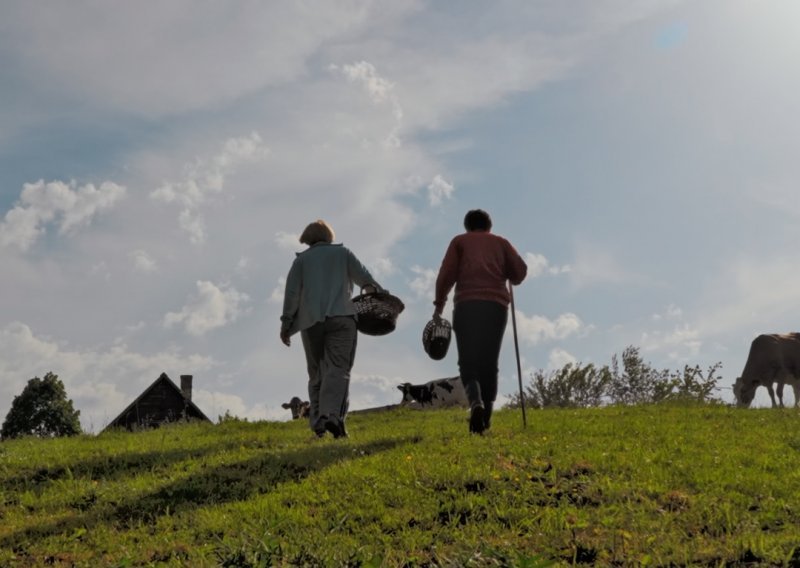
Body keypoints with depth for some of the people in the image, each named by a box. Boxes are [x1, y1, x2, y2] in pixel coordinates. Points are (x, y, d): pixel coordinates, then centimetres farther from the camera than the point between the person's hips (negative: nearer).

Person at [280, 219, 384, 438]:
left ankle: (317, 421, 6)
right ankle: (332, 414, -29)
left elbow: (292, 292, 8)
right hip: (341, 318, -2)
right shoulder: (343, 253, 14)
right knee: (338, 369, -10)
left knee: (317, 373, 10)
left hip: (311, 321, 2)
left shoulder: (302, 259, 16)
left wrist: (286, 323, 9)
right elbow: (364, 277, 8)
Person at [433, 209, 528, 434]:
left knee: (469, 362, -2)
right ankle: (486, 416, 2)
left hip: (467, 305, -1)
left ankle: (475, 402, -30)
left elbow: (446, 274, 4)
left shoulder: (459, 241, 17)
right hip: (496, 305, 1)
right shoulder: (500, 242, 21)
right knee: (489, 363, 9)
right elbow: (520, 271, 8)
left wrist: (439, 304, 9)